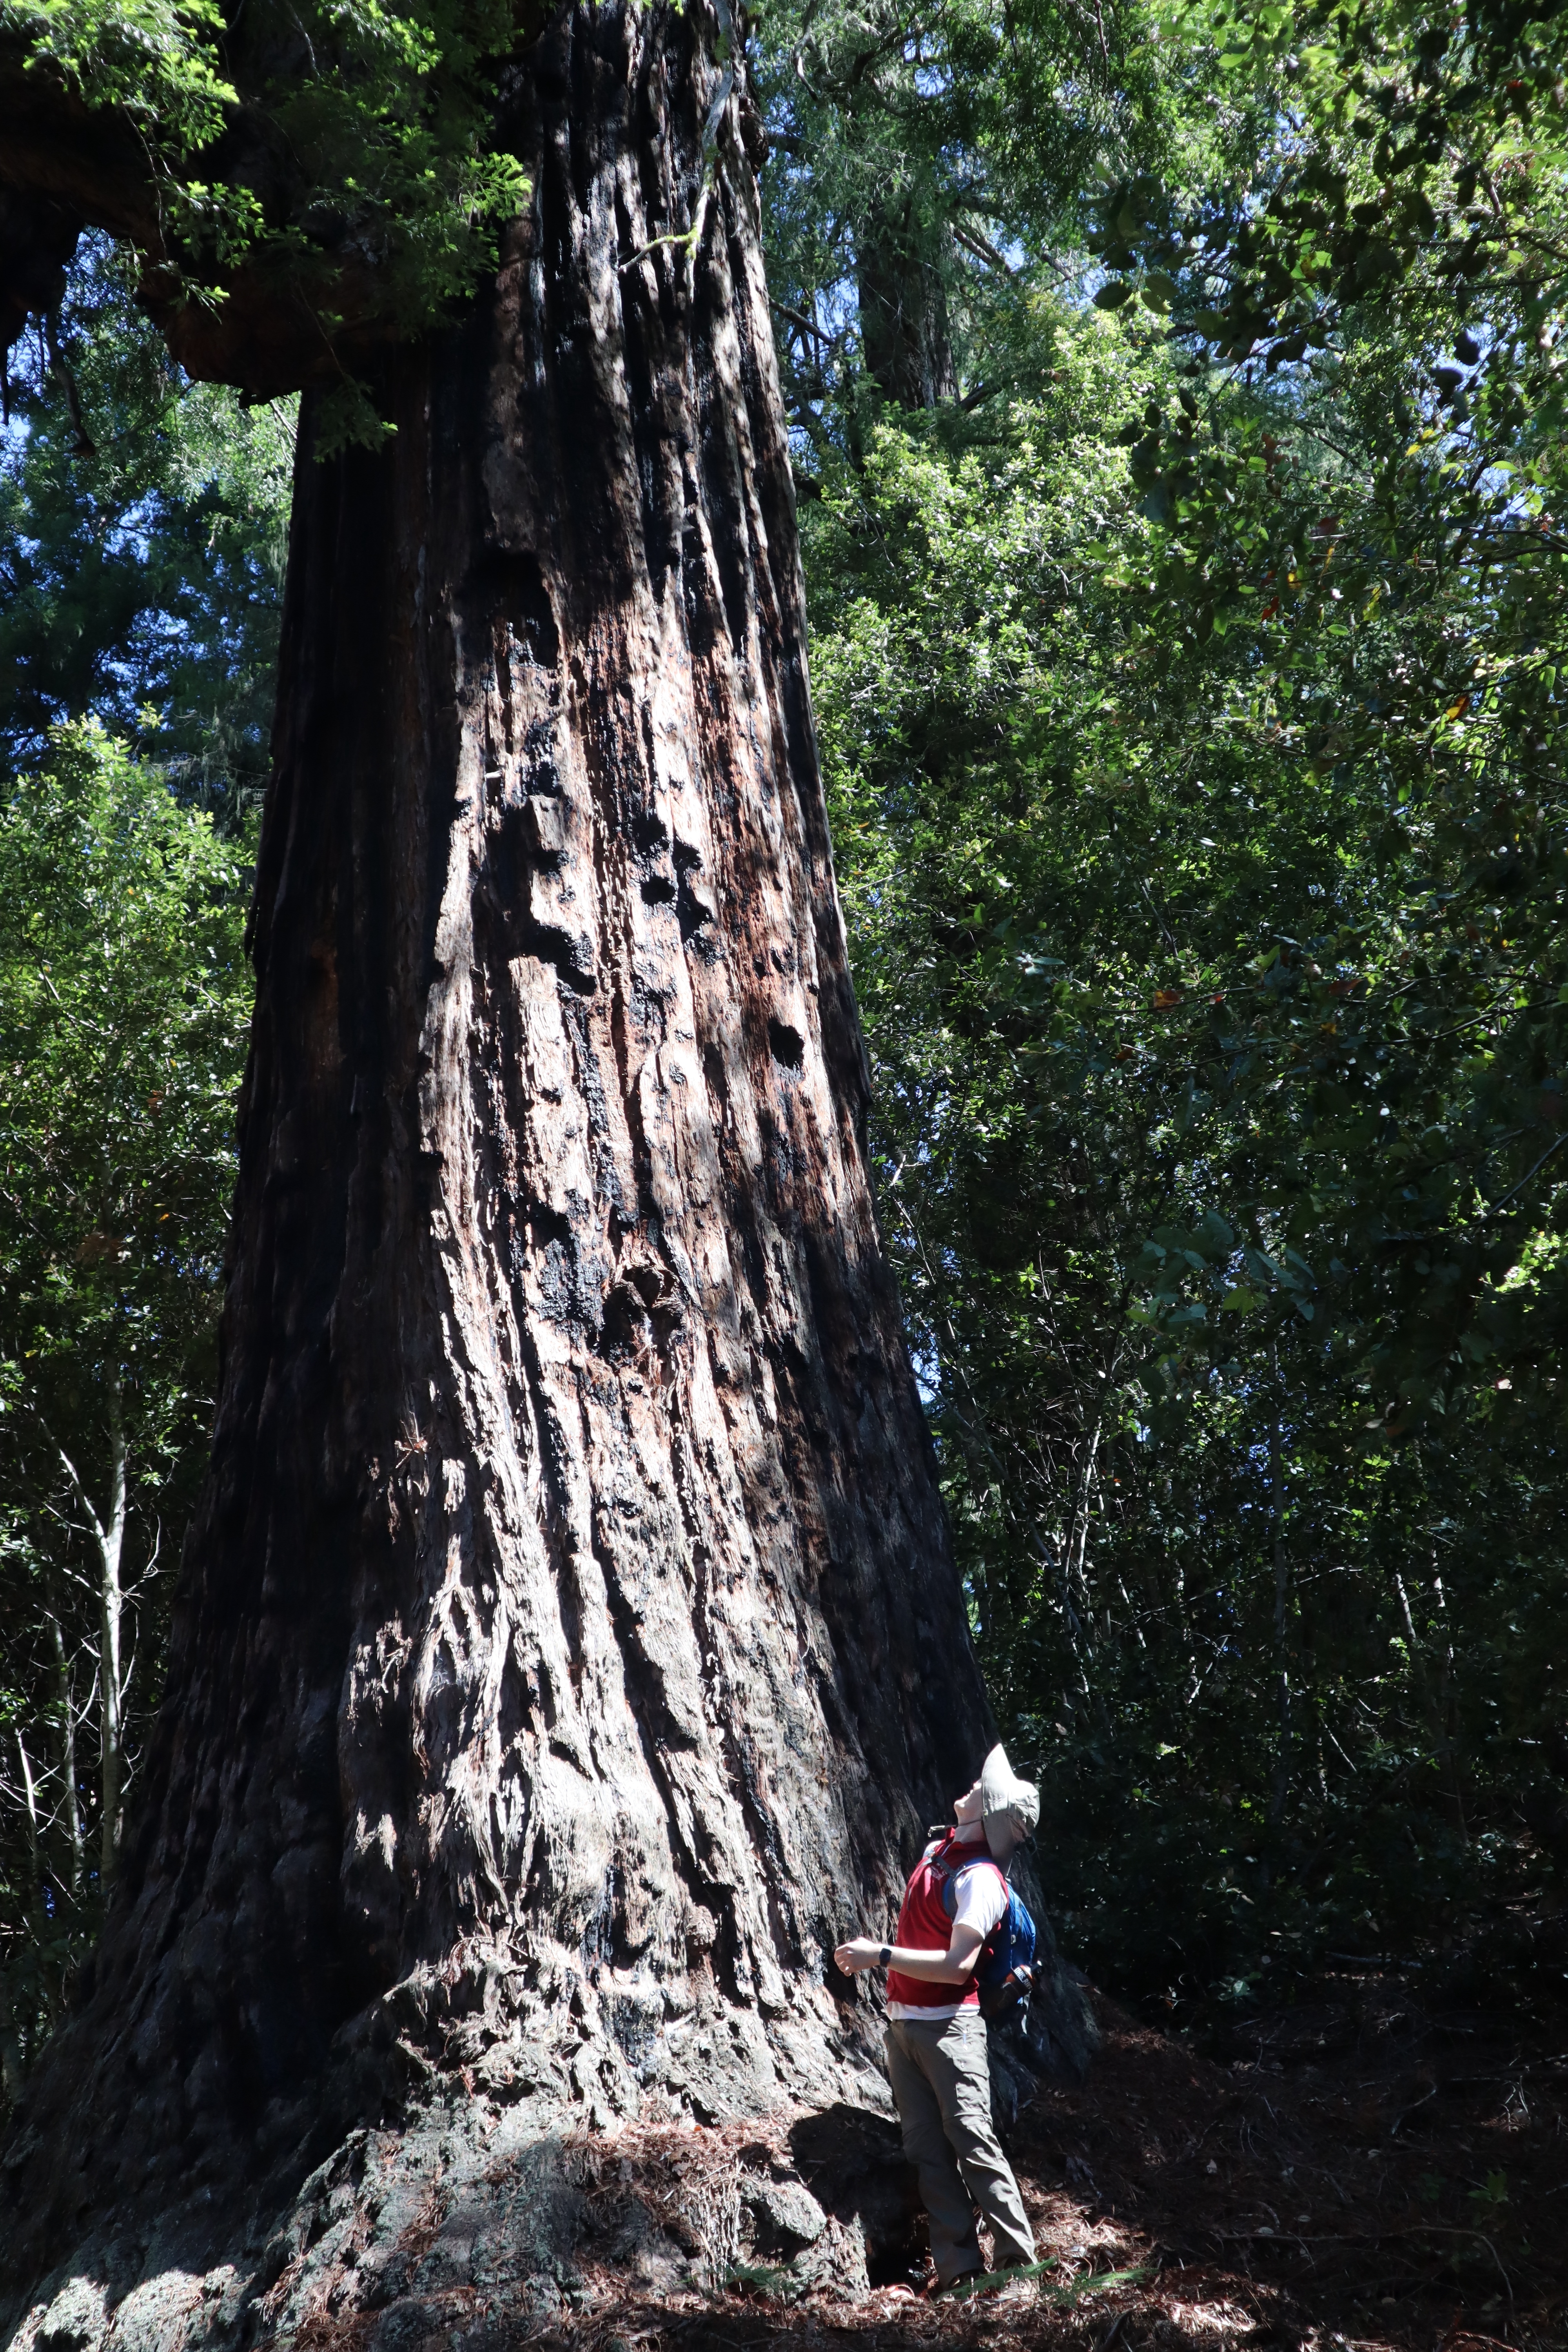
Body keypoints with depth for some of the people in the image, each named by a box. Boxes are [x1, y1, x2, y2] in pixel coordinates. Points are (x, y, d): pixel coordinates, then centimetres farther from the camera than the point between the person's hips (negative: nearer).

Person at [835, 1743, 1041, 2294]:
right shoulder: (936, 1850, 9)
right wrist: (873, 1952, 14)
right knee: (928, 2150, 6)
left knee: (971, 2139, -10)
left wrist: (882, 1957, -23)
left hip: (948, 2026, -8)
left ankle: (1017, 2261, -2)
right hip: (902, 2022, 8)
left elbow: (958, 1964, -24)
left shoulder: (981, 1879, -16)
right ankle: (959, 2267, 10)